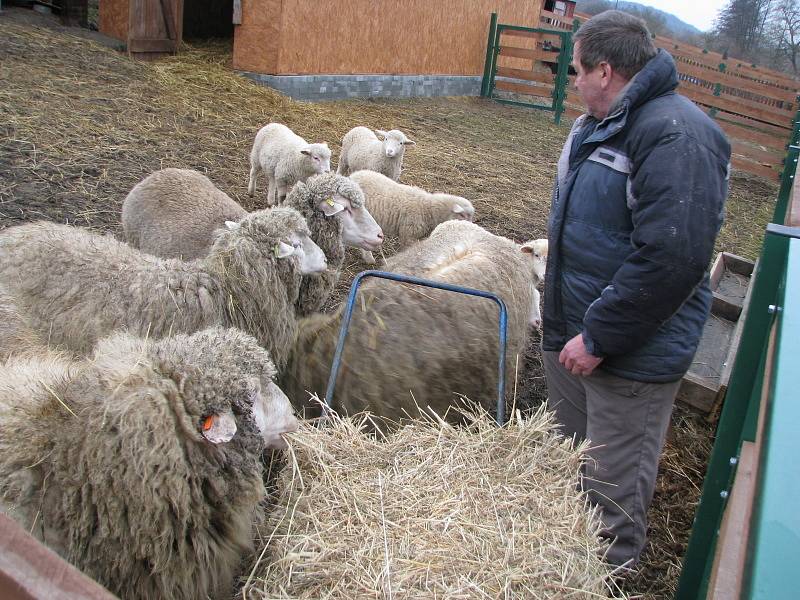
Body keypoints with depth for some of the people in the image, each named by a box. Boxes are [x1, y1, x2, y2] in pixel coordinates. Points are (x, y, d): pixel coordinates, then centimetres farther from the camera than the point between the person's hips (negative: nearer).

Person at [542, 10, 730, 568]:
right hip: (570, 333, 10)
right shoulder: (597, 126, 11)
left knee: (613, 488, 6)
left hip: (632, 354, -9)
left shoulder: (677, 135, -21)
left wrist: (598, 338, -23)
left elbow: (671, 259, -29)